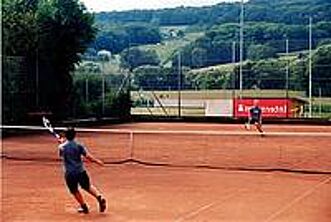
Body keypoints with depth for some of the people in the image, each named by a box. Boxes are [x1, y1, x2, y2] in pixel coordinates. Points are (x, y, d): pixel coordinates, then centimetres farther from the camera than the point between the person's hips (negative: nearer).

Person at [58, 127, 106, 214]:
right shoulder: (78, 145, -2)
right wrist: (97, 161, 6)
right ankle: (99, 196, -6)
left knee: (75, 191, 17)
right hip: (80, 171, 1)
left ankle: (84, 207, 21)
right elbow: (87, 156, -7)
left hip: (69, 173, -1)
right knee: (88, 186, 17)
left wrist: (62, 142, 35)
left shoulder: (62, 147, -2)